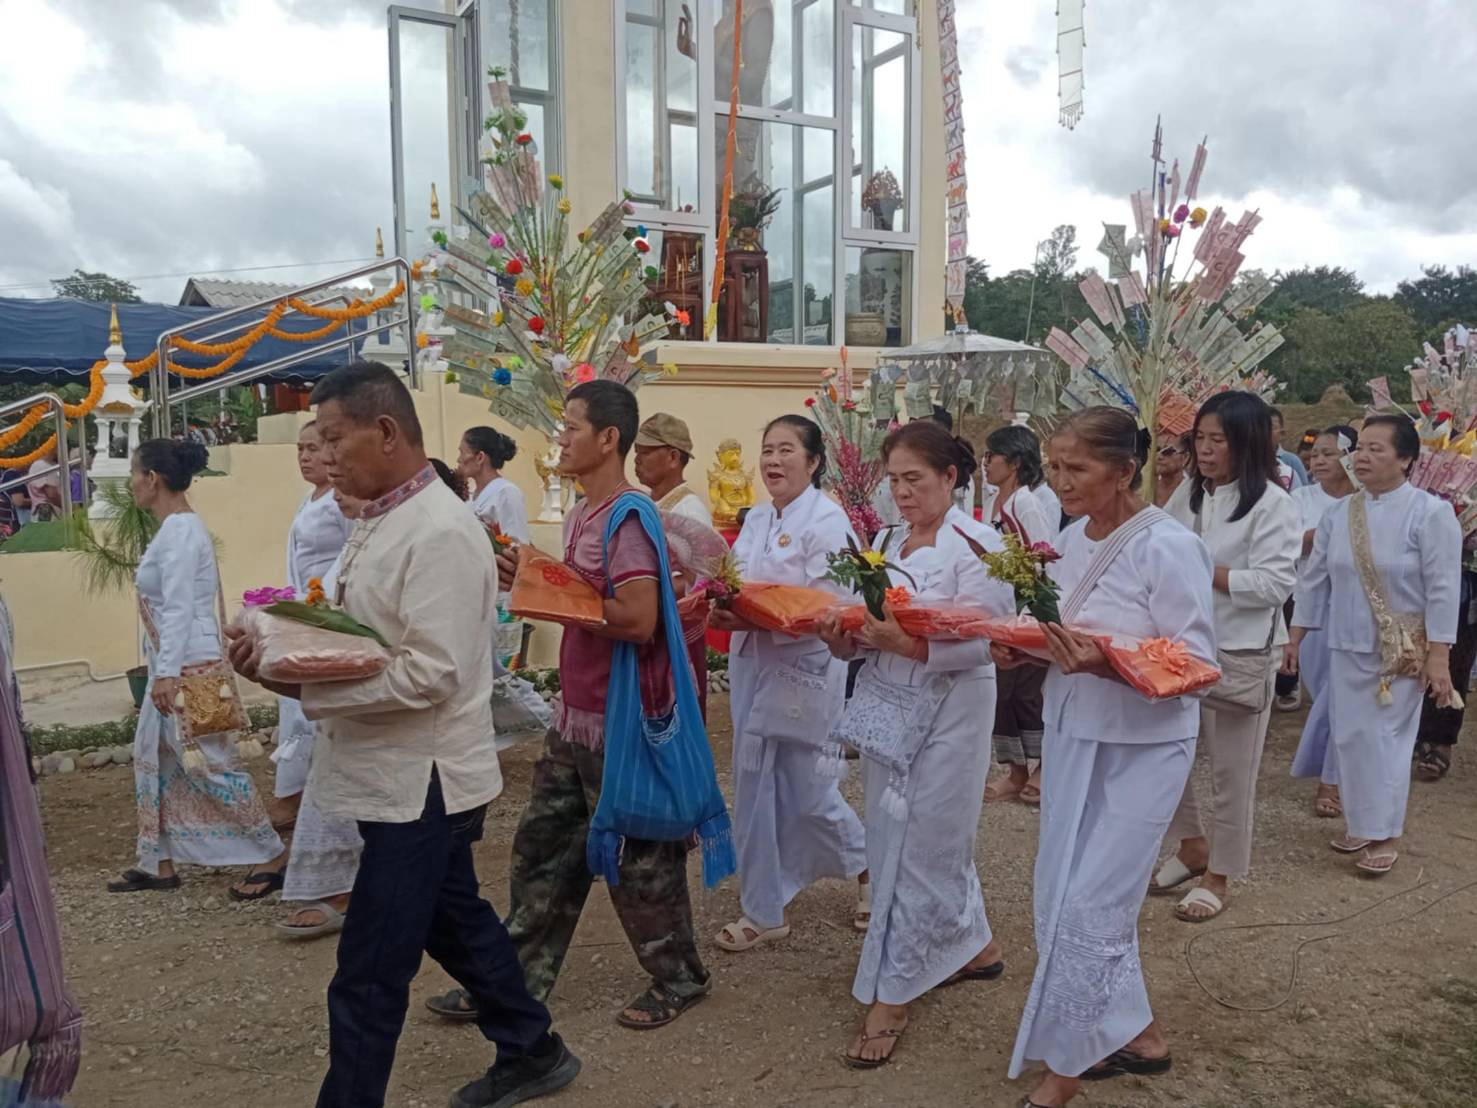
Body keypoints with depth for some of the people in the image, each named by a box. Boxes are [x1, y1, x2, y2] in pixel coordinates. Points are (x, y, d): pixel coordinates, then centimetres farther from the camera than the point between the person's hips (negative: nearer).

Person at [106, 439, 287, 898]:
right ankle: (159, 864, 27)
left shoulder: (178, 529, -17)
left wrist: (168, 673, -25)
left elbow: (178, 609, -23)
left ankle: (272, 858, 2)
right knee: (153, 759, 16)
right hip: (175, 664, 11)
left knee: (211, 765, -6)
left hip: (190, 666, -11)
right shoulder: (176, 526, 14)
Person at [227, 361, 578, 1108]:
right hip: (404, 776, 10)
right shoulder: (382, 521, 9)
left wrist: (301, 685, -23)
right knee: (456, 925, 23)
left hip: (418, 781, -10)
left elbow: (430, 674, -27)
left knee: (367, 981, 0)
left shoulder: (441, 532, -21)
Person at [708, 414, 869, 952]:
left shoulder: (826, 520, -13)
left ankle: (867, 868, 29)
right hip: (753, 666, 7)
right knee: (756, 792, 12)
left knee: (808, 791, 3)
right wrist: (721, 609, -10)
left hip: (804, 671, -7)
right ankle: (763, 910, 26)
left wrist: (753, 620, -27)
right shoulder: (756, 519, 10)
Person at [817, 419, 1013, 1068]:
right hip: (887, 704, 7)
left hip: (946, 713, -7)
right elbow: (873, 628, 10)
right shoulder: (885, 542, 9)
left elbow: (983, 642, -19)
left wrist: (905, 643, -31)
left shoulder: (976, 547, -11)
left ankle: (889, 998, 11)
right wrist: (845, 638, -12)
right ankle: (974, 948, 39)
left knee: (916, 851, 0)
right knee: (933, 840, 18)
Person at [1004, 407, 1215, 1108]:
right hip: (1074, 738, 8)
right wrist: (1025, 650, -6)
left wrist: (1105, 663, -32)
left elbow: (1198, 664, -18)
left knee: (1086, 909, -2)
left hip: (1140, 751, -7)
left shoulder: (1168, 547, -17)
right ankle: (1136, 1035, 36)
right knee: (1064, 896, 14)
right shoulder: (1072, 540, 4)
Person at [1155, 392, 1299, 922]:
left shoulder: (1272, 503, -10)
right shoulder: (1189, 493, 7)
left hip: (1241, 651, -6)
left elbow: (1275, 583, -17)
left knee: (1231, 769, 6)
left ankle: (1219, 876, 22)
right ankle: (1192, 845, 34)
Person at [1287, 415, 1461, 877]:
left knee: (1388, 738, -1)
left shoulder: (1430, 512, -11)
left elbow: (1443, 589, -13)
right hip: (1347, 647, 5)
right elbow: (1315, 579, 9)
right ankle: (1358, 820, 27)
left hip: (1403, 652, -5)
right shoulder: (1338, 513, 3)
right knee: (1350, 736, 11)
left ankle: (1385, 833, 14)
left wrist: (1438, 656, -16)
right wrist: (1295, 635, 8)